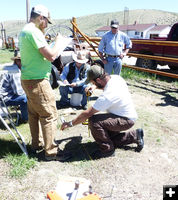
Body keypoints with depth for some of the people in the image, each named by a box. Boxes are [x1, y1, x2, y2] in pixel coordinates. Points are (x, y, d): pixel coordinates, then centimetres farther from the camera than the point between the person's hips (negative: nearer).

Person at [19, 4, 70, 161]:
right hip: (37, 81, -11)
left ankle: (36, 144, 31)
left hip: (28, 79, 11)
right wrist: (58, 40, -6)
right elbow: (51, 56, -22)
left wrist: (43, 36, 16)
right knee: (49, 115, -4)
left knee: (34, 113, 17)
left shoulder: (24, 31, 15)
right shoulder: (34, 32, -17)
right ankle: (51, 151, 5)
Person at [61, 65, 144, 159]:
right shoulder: (116, 77, -7)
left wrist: (70, 123, -16)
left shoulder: (107, 95, -32)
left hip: (126, 120, -9)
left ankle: (107, 149, -9)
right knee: (110, 138, 20)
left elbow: (87, 114, -27)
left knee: (93, 121, -28)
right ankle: (135, 135, 23)